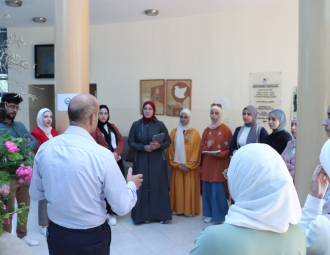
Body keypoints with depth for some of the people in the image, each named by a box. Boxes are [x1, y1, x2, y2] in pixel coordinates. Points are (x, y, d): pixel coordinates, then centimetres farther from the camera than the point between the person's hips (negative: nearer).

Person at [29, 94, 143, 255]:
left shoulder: (44, 149, -10)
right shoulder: (102, 155, -23)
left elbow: (35, 194, 4)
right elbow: (122, 207, -16)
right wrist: (132, 185, 3)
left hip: (55, 235, 4)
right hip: (91, 239, -3)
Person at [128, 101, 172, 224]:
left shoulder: (160, 125, -2)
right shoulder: (136, 125, 0)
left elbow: (168, 141, 1)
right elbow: (130, 142, 0)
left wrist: (159, 145, -19)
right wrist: (143, 147, -14)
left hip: (158, 160, 0)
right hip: (141, 160, 1)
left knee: (158, 186, 2)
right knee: (142, 186, 2)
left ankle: (161, 215, 13)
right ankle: (143, 214, 14)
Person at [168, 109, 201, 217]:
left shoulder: (195, 133, -1)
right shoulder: (174, 132, 4)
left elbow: (196, 151, -4)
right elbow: (171, 149, 1)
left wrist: (189, 165, -11)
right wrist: (178, 164, -7)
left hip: (190, 167, -1)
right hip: (177, 166, 2)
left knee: (189, 187, 3)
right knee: (177, 187, 5)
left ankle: (190, 210, 13)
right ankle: (177, 209, 16)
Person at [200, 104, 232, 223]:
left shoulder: (226, 130, -4)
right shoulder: (206, 130, 10)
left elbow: (230, 149, -4)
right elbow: (202, 147, 13)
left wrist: (220, 154, -19)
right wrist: (207, 147, -8)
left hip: (220, 164, -4)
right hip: (208, 164, 5)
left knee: (218, 190, -5)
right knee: (207, 189, 6)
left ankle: (220, 216, 10)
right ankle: (210, 214, 20)